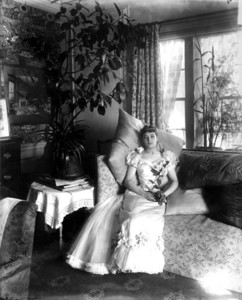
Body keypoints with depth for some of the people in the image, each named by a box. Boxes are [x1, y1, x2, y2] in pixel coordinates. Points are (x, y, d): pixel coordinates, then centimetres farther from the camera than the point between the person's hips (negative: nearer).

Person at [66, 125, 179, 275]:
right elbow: (128, 181, 1)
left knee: (146, 219, -33)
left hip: (157, 199, 0)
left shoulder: (166, 156, 13)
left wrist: (164, 193, -11)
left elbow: (174, 181, 10)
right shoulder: (136, 156, 9)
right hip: (137, 194, 0)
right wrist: (145, 194, -14)